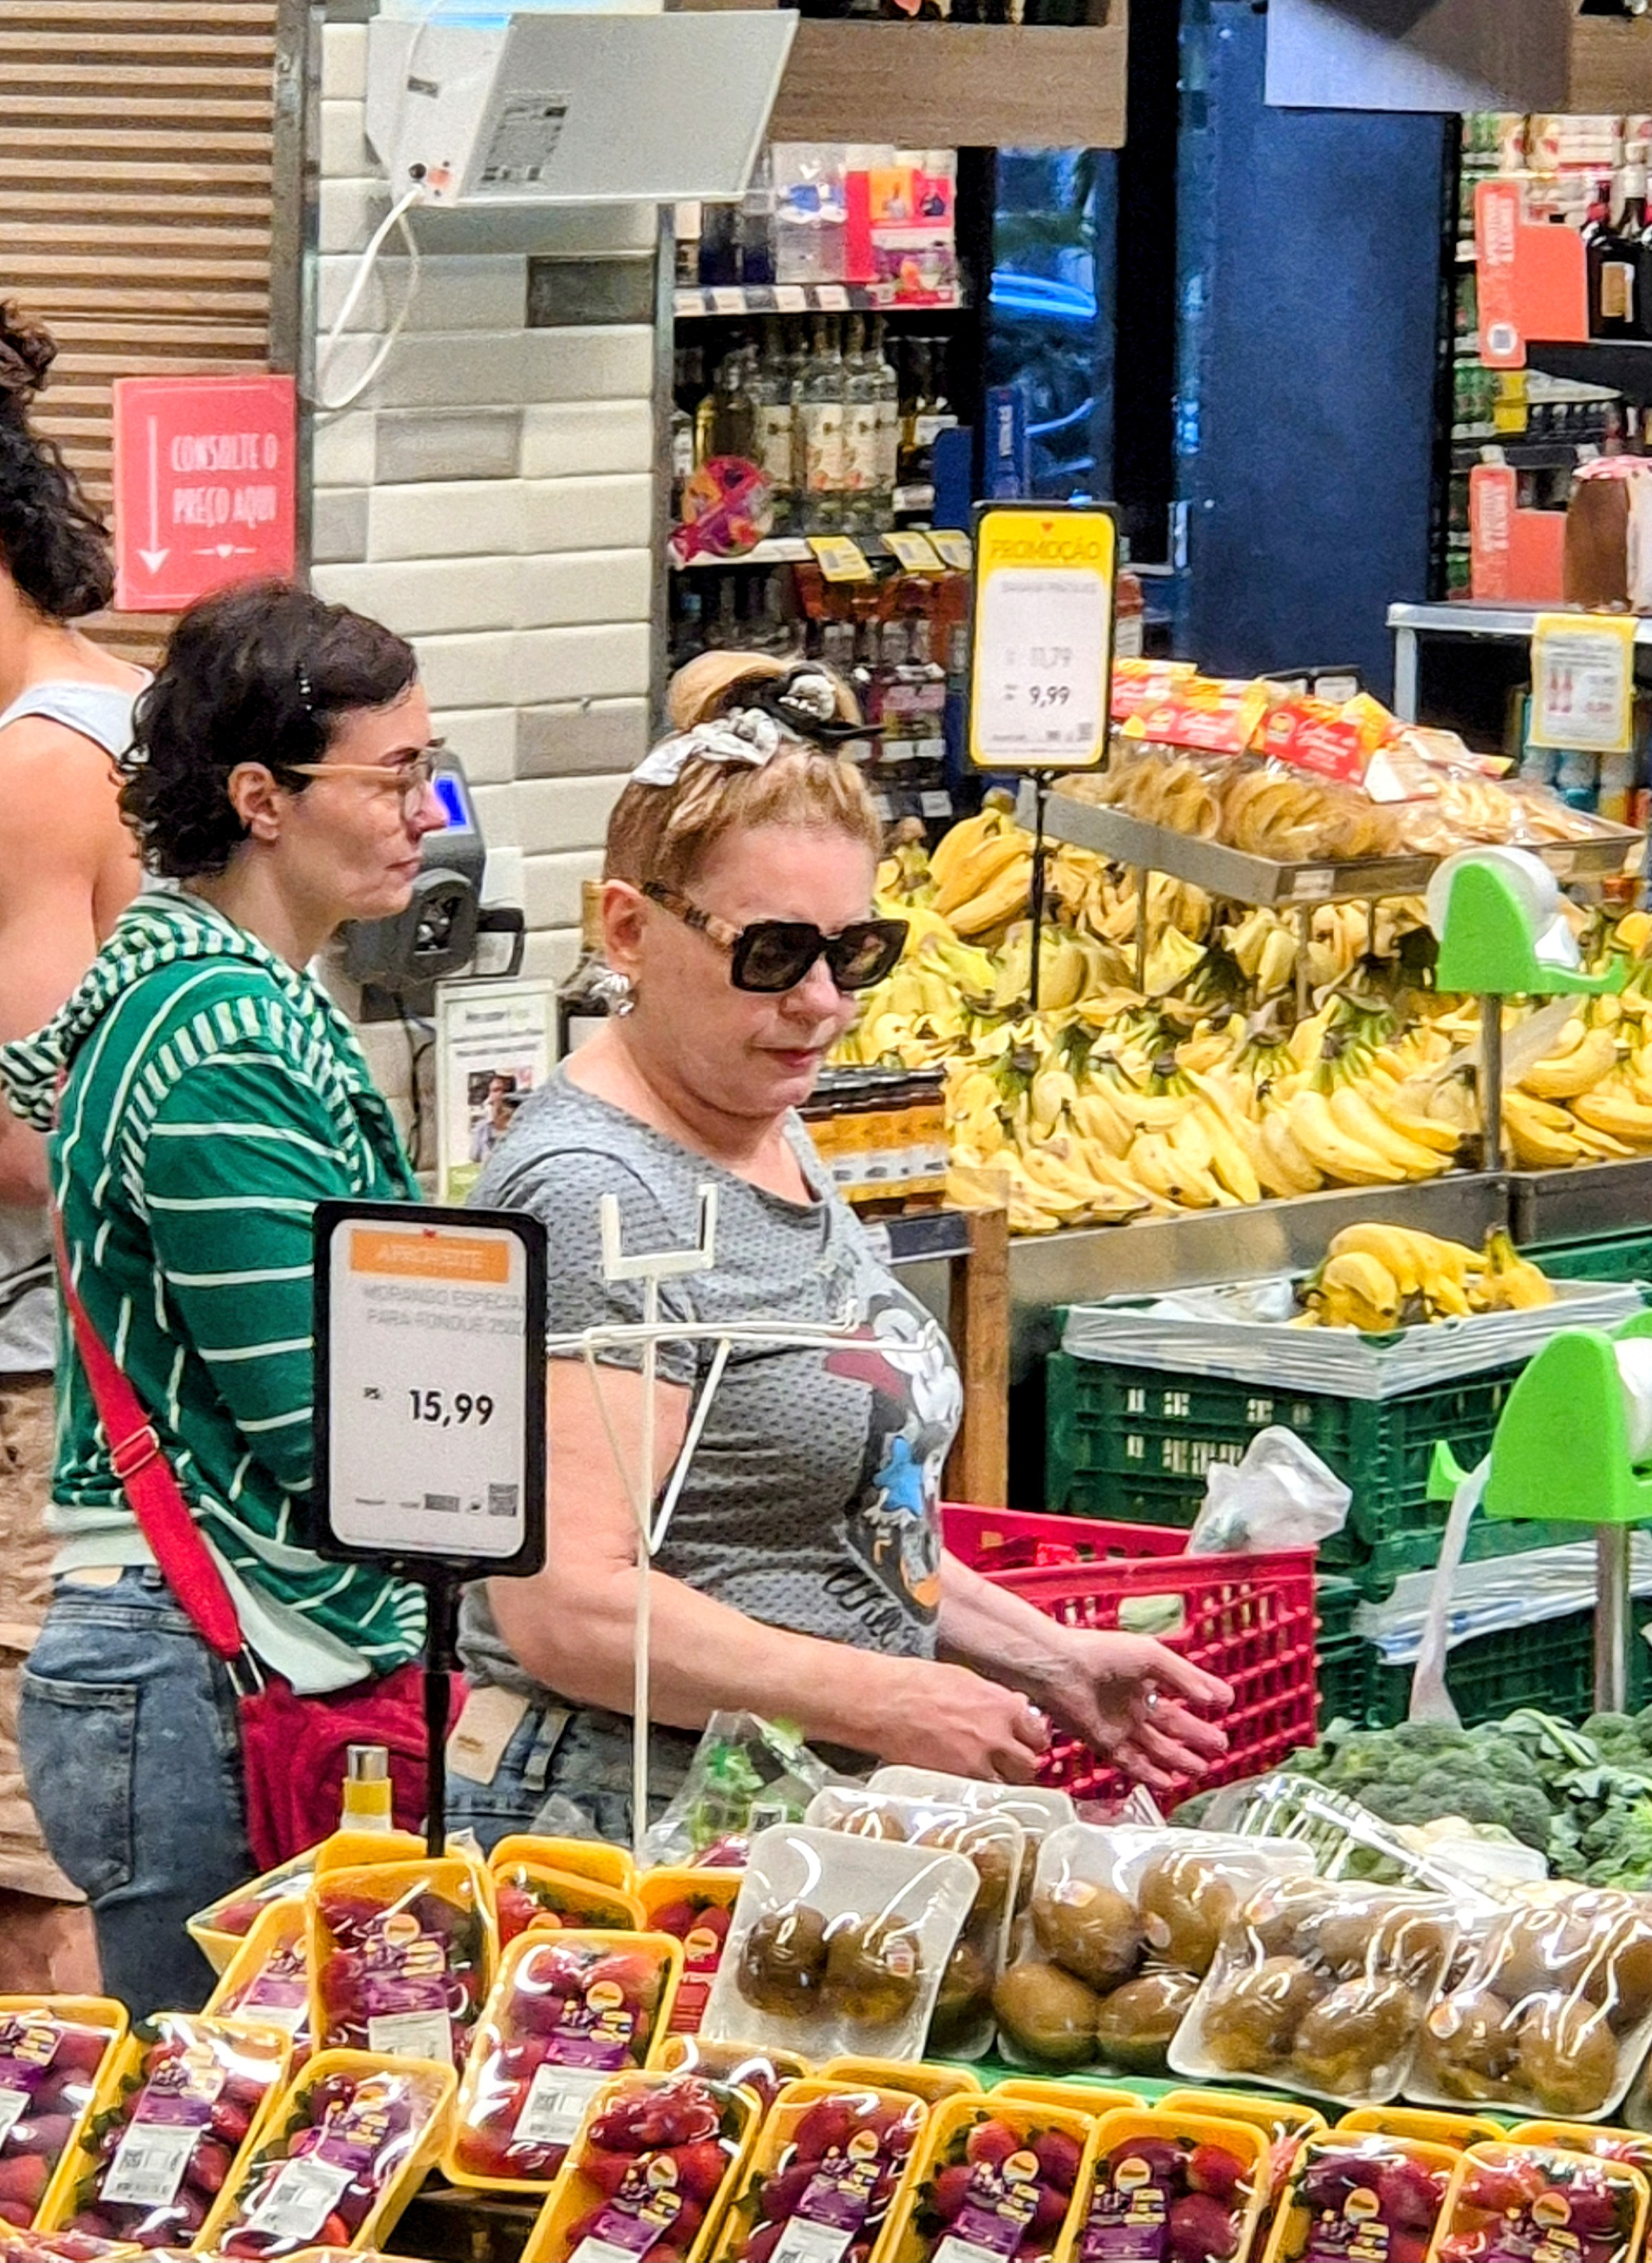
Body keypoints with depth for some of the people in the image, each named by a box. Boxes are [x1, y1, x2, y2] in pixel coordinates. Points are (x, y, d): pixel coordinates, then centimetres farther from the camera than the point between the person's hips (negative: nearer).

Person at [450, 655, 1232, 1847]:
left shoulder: (769, 1140, 14)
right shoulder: (593, 1198, -15)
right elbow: (567, 1612, -22)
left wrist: (1046, 1659, 15)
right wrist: (889, 1704, -17)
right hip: (620, 1834, -9)